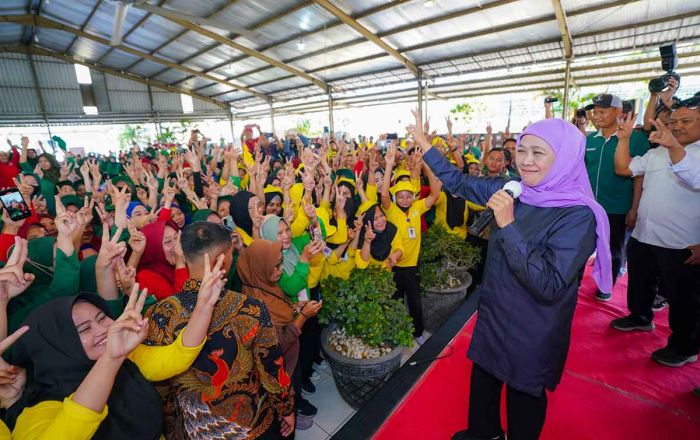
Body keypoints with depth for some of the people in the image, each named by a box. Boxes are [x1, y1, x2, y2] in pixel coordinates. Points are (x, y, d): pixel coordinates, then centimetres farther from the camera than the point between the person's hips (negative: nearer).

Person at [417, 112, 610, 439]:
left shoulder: (577, 216, -23)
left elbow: (549, 286, -31)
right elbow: (459, 183, 3)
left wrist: (508, 225, -35)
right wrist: (423, 143, 1)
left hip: (532, 333, -6)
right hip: (492, 314, 6)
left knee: (523, 395, 20)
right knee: (483, 378, 27)